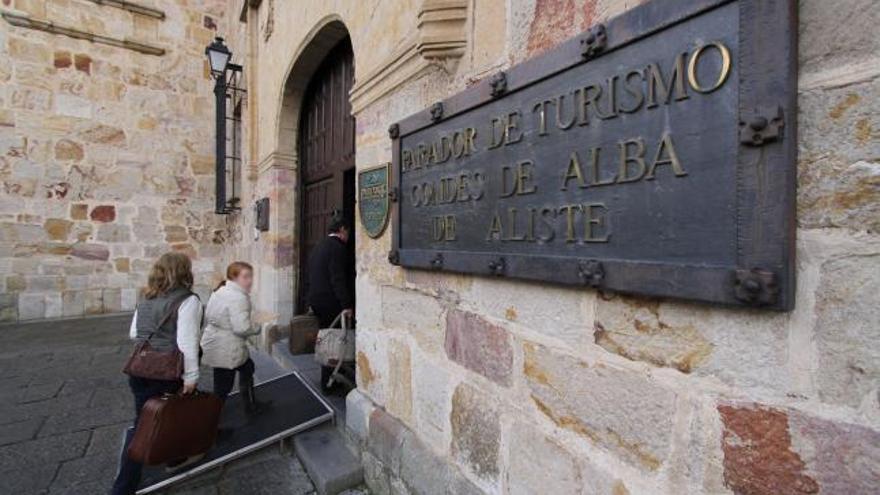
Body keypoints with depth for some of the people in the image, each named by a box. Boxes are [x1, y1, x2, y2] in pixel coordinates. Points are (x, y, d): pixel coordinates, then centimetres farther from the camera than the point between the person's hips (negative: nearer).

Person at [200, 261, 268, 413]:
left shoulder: (221, 290, 8)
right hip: (225, 350, -10)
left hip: (216, 344, 11)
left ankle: (251, 405, 36)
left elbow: (207, 317, 16)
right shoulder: (238, 297, -23)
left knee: (247, 367, 23)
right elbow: (242, 327, -28)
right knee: (223, 387, 4)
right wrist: (257, 328, -11)